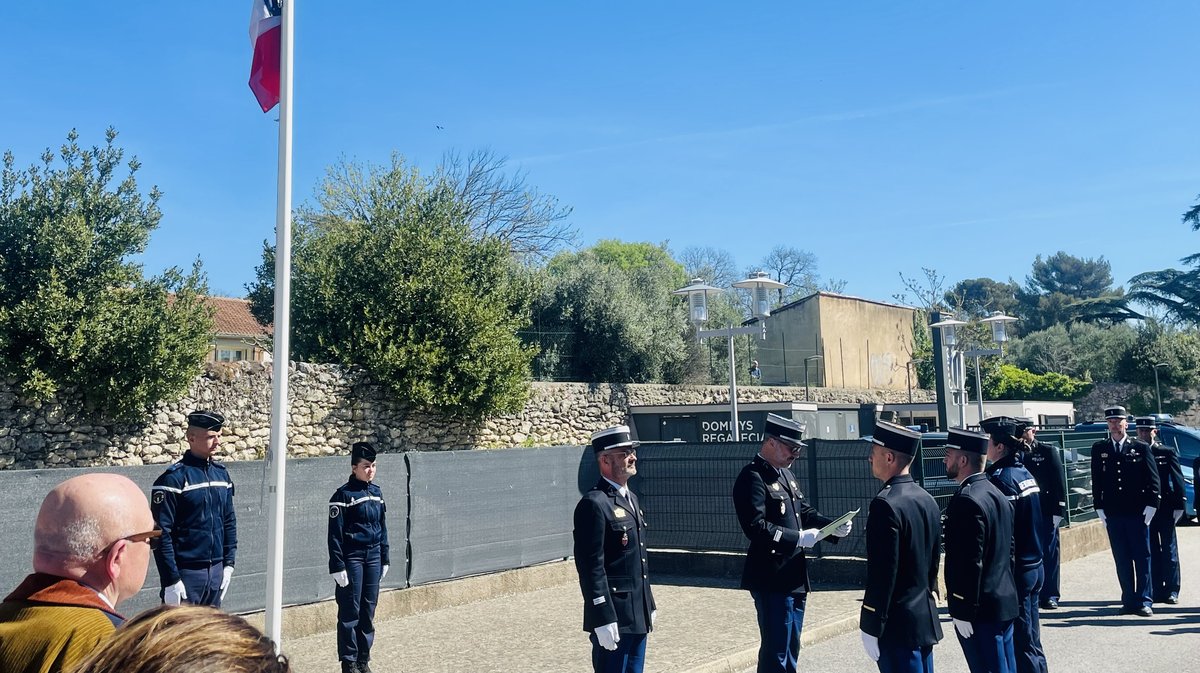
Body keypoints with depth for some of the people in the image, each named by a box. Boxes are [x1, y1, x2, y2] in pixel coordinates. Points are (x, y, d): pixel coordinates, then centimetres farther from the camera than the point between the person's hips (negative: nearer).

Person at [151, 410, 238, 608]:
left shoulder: (221, 473, 8)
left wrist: (228, 564, 10)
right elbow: (161, 533, -15)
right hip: (186, 573, -6)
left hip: (216, 570, 6)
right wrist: (171, 580, -16)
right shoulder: (173, 478, -13)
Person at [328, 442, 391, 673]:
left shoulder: (377, 492, 9)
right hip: (352, 558, -6)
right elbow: (335, 534, -11)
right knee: (350, 611, 0)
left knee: (369, 610, 10)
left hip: (373, 556, 6)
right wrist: (337, 566, -14)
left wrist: (385, 559, 14)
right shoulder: (343, 494, -9)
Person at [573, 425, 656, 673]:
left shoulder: (631, 497, 14)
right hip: (613, 617, -9)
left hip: (638, 615, 9)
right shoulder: (594, 504, -16)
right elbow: (591, 567, -19)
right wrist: (603, 620, -21)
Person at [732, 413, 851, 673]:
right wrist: (798, 538, -26)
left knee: (790, 648, 19)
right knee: (775, 651, -2)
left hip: (794, 576, 10)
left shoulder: (785, 474, 14)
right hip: (771, 580, -9)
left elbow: (805, 512, 16)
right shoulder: (752, 477, -17)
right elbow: (756, 527, -26)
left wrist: (834, 526, 0)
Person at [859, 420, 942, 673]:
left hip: (898, 624, -9)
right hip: (927, 619, 9)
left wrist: (871, 628, -15)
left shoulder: (886, 504, -19)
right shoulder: (927, 500, 7)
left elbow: (881, 573, -20)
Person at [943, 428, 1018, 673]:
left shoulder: (966, 500, -20)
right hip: (1005, 602, 10)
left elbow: (969, 563, -22)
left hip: (981, 609, -10)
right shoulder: (996, 494, 10)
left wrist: (963, 611, -18)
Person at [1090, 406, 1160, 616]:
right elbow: (1096, 481, 8)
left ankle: (1143, 601, 8)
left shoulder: (1141, 448, 2)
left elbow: (1153, 479, 1)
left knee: (1142, 558, 2)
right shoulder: (1099, 449, 7)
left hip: (1138, 512, -2)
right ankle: (1129, 601, 13)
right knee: (1122, 560, 6)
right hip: (1112, 514, 2)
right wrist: (1099, 508, 3)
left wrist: (1150, 506, -5)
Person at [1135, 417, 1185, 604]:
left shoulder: (1168, 452, 1)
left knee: (1169, 550, 4)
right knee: (1151, 552, 6)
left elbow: (1177, 479, -1)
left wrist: (1179, 504, -8)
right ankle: (1155, 591, 11)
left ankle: (1171, 590, 10)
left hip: (1164, 508, -1)